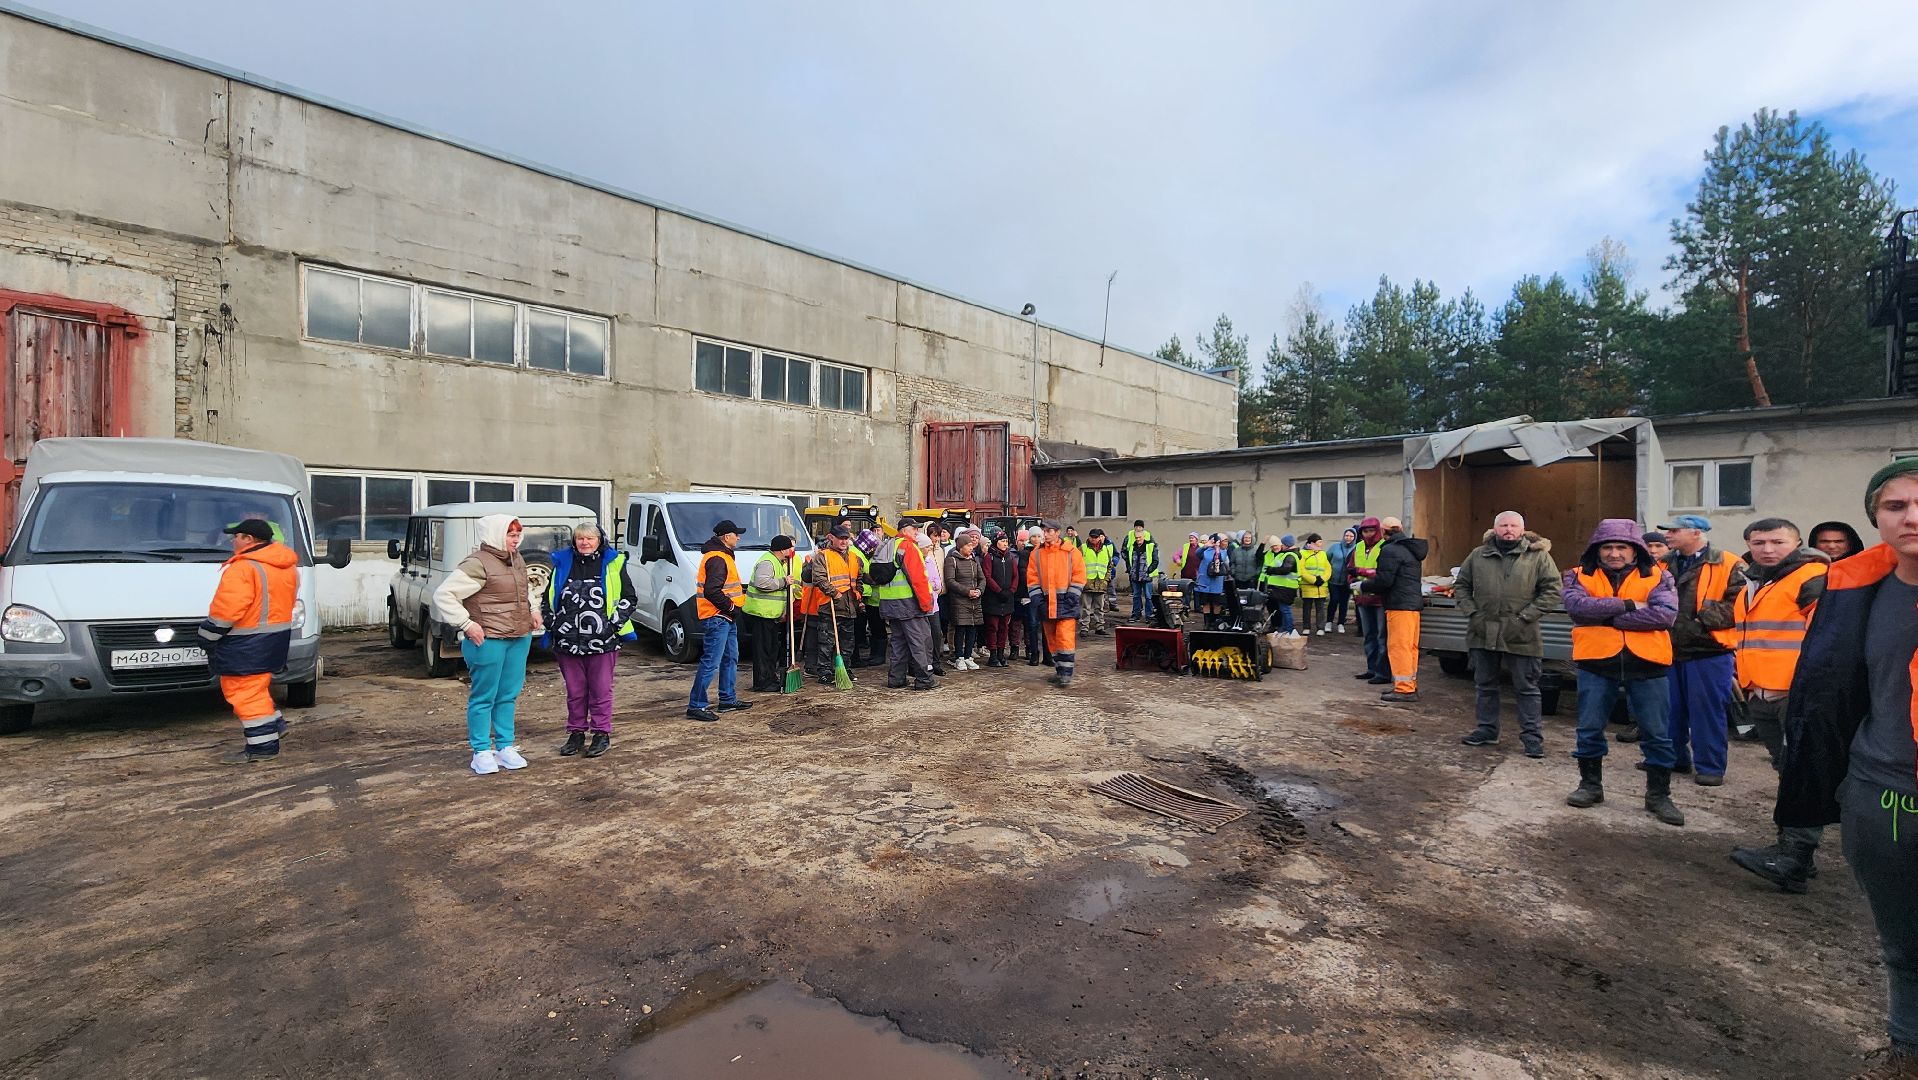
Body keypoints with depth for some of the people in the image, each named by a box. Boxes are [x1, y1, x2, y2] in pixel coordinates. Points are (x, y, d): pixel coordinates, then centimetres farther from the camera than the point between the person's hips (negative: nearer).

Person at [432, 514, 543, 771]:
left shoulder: (516, 559, 12)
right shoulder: (477, 564, -14)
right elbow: (443, 595, -16)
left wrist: (533, 609, 17)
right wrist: (466, 624, -19)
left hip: (520, 638, 8)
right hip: (488, 641, -8)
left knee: (509, 696, 13)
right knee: (484, 697, 3)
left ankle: (505, 747, 23)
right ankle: (481, 752, 14)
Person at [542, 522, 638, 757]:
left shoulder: (613, 564, 2)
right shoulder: (562, 564, 10)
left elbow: (628, 599, 3)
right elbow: (547, 599, 19)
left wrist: (614, 623, -7)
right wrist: (552, 624, 6)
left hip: (602, 641, -3)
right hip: (568, 641, 3)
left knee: (601, 690, 4)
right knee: (575, 691, 11)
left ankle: (602, 734, 14)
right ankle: (576, 733, 24)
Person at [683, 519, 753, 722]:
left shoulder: (723, 555, 16)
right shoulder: (717, 559, -18)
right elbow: (712, 591, -26)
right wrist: (730, 606, -17)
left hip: (726, 618, 11)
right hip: (716, 618, -11)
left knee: (730, 659, 18)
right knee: (711, 663, -8)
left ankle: (728, 700, 28)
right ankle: (696, 705, -2)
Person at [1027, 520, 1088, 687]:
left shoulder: (1071, 553, 0)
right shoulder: (1036, 554, 9)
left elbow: (1079, 576, -1)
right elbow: (1032, 579, 8)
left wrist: (1071, 597, -9)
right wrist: (1037, 598, -3)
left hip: (1066, 603, -4)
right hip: (1046, 603, 4)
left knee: (1066, 638, -11)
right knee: (1052, 639, 10)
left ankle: (1066, 673, -7)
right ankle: (1059, 670, 22)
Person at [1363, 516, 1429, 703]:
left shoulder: (1390, 550, -13)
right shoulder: (1409, 548, 18)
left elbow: (1384, 580, -18)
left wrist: (1363, 586, -3)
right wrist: (1371, 580, 23)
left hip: (1399, 605, -10)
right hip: (1414, 603, 10)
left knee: (1399, 646, -7)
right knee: (1410, 647, 14)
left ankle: (1404, 689, -6)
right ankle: (1411, 686, 21)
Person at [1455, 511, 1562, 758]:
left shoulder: (1539, 556, -1)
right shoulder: (1478, 555, 7)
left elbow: (1552, 591, -4)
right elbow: (1461, 585, 13)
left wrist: (1525, 617, -11)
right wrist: (1471, 612, 1)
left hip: (1521, 636, -3)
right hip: (1483, 633, 3)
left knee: (1526, 688, 5)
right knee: (1486, 685, 14)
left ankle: (1532, 737, 15)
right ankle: (1486, 730, 27)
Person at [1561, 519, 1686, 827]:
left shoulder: (1657, 577, 2)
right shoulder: (1579, 576, 3)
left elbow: (1666, 614, -15)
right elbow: (1576, 605, -17)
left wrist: (1605, 616, -16)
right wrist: (1627, 605, -18)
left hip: (1646, 664, 0)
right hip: (1596, 664, 0)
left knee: (1656, 734, 8)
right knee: (1589, 730, 9)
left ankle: (1658, 795, 24)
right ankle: (1591, 785, 25)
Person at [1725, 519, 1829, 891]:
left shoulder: (1815, 579, -7)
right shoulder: (1751, 586, 18)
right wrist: (1744, 677, 24)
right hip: (1762, 695, 9)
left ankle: (1794, 860, -10)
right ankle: (1794, 848, 24)